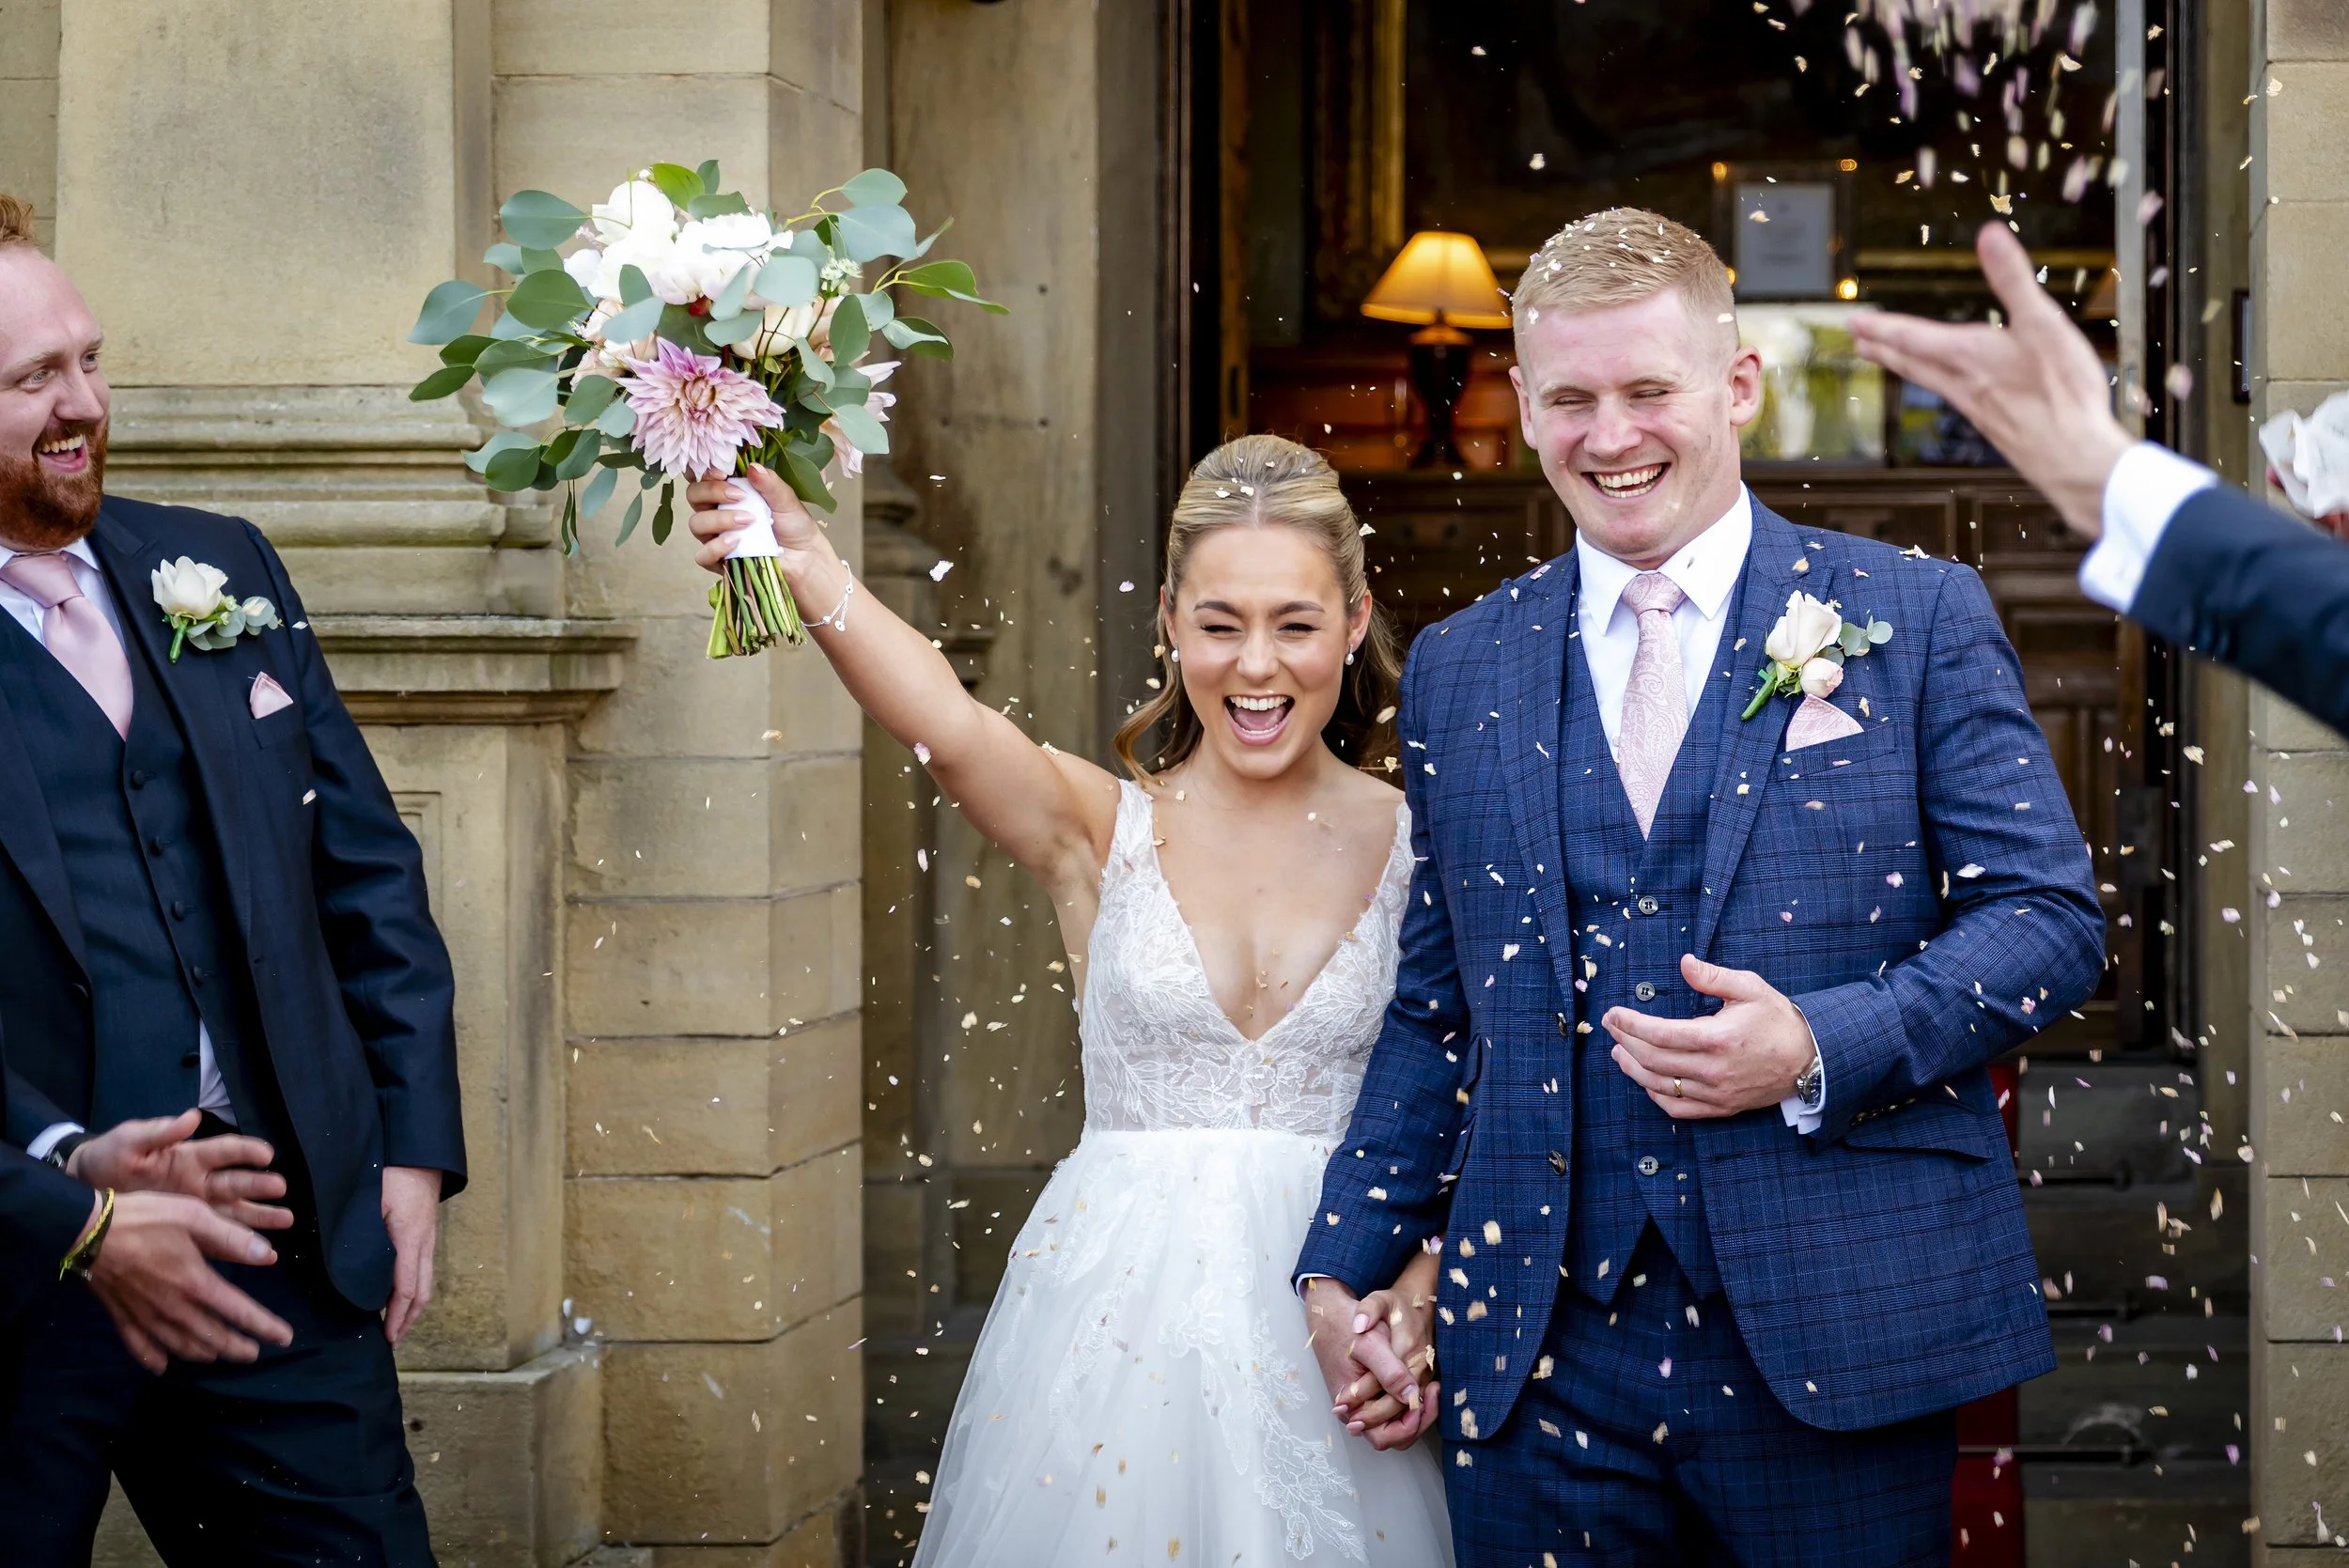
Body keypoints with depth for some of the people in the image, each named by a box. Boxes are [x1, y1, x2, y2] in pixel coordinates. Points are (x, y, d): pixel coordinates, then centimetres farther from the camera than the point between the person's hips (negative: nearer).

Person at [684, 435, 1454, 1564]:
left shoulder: (1412, 845, 2)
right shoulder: (1101, 830, 0)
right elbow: (945, 728, -20)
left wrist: (1416, 1301, -16)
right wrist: (809, 570, -38)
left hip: (1328, 1321, 0)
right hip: (1115, 1308, 0)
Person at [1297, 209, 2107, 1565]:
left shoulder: (1916, 617, 2)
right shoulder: (1460, 670, 11)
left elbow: (2052, 917, -2)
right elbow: (1434, 1008, 15)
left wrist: (1821, 1054, -16)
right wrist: (1342, 1270, 6)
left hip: (1837, 1342, -2)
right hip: (1545, 1355, 2)